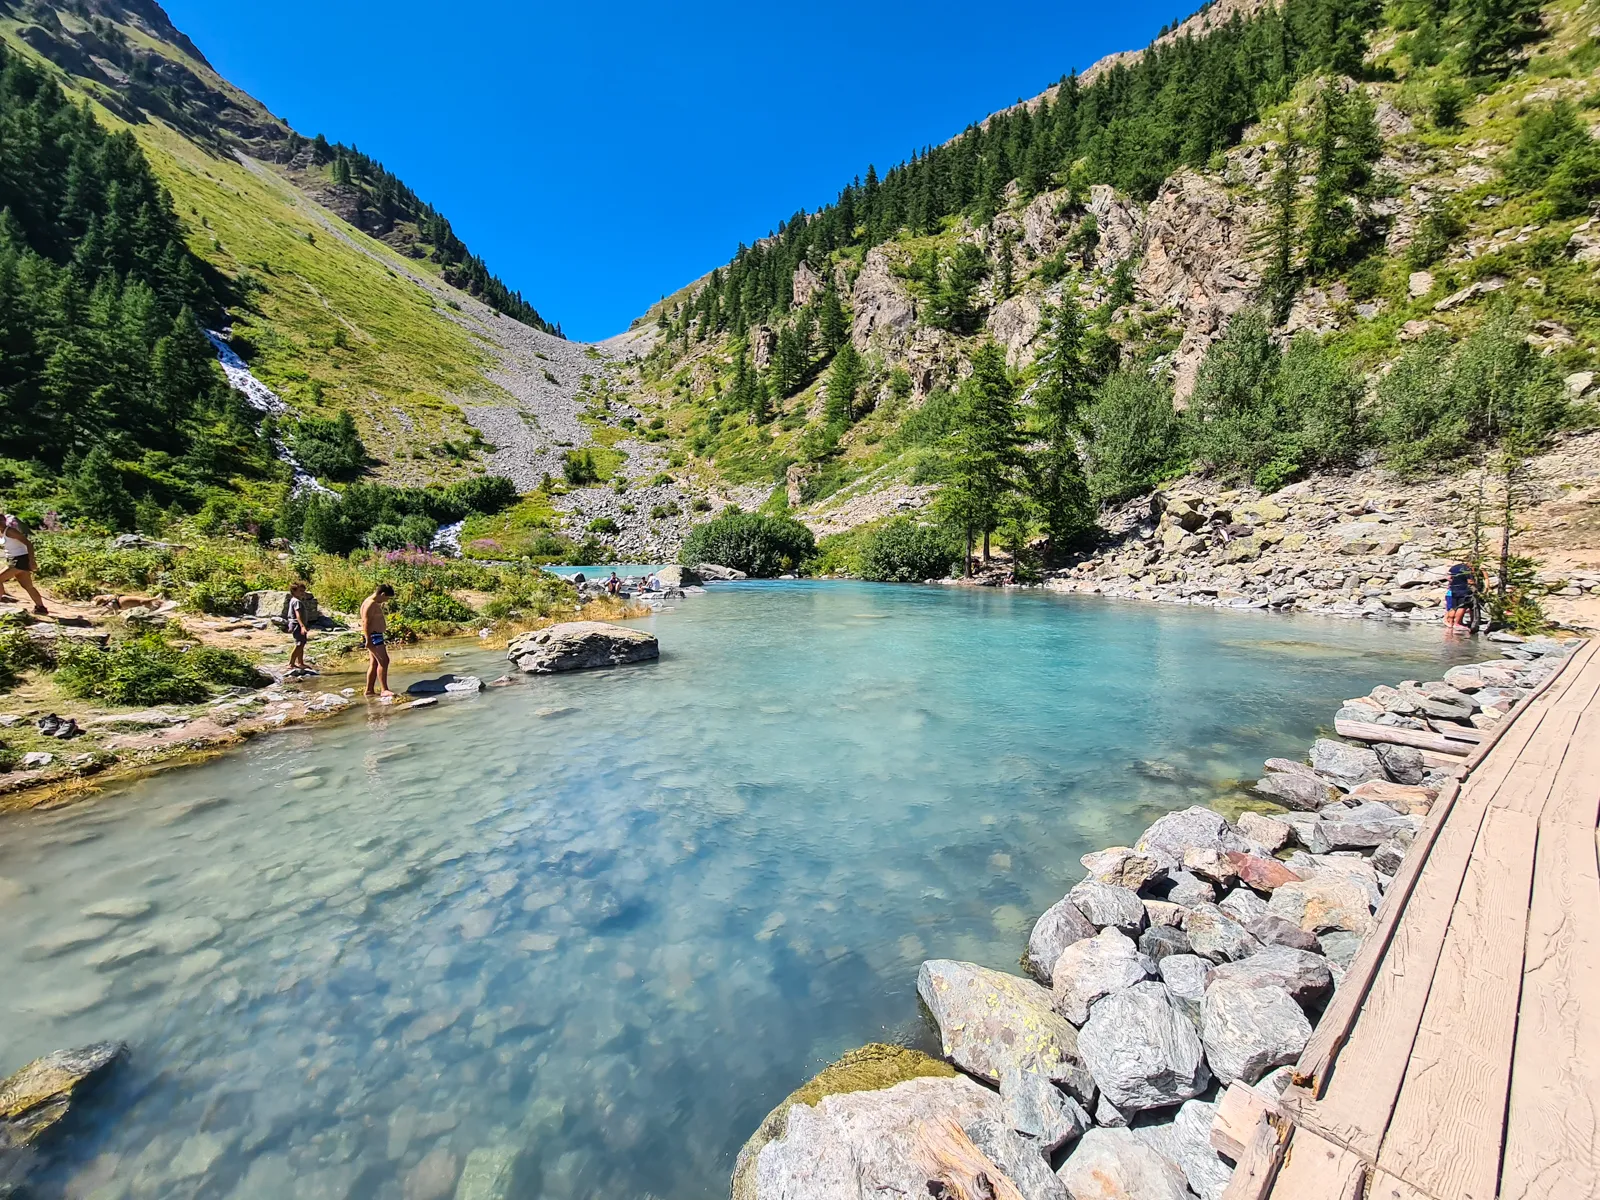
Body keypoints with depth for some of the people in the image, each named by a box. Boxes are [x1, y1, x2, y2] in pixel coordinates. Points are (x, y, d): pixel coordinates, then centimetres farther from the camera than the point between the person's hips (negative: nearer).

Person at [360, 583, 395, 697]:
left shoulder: (375, 603, 18)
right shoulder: (370, 603, -15)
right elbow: (366, 623, -21)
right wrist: (368, 640, -25)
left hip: (376, 636, 11)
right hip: (373, 636, -11)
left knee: (374, 664, 13)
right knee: (383, 661, -13)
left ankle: (369, 691, 17)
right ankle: (384, 690, -14)